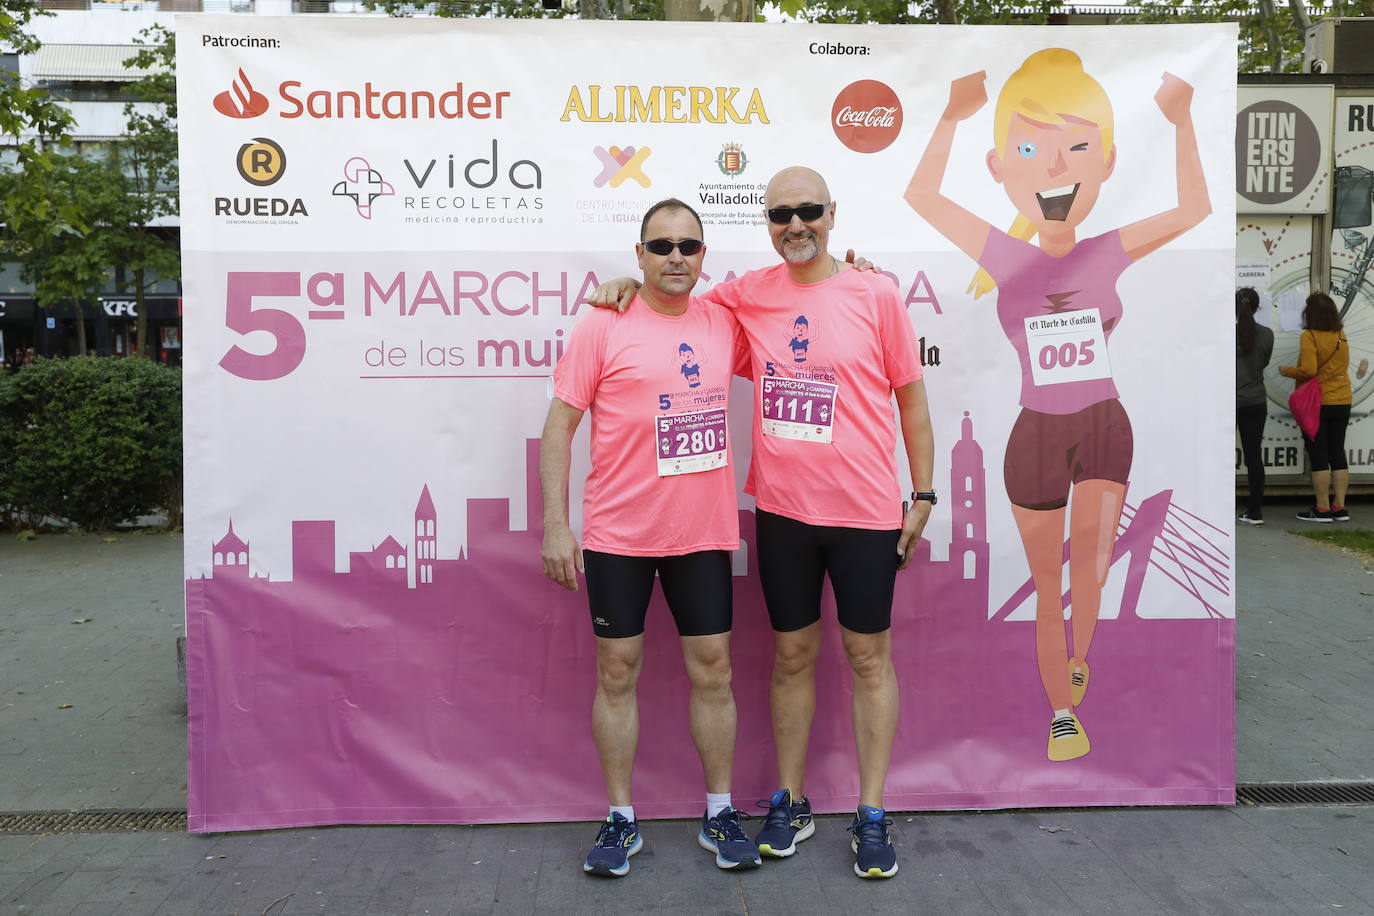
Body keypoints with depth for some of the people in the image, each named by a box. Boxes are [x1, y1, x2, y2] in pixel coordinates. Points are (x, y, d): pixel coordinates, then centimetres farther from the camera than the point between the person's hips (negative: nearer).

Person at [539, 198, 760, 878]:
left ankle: (720, 814, 24)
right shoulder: (602, 326, -4)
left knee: (711, 670, 8)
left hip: (703, 533, 3)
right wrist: (555, 527, -10)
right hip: (618, 535, -3)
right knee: (617, 672, 6)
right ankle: (620, 820, 21)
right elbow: (558, 427, -4)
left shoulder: (723, 325, 7)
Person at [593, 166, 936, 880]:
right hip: (782, 508, 3)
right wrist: (632, 286, -1)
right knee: (792, 653, 13)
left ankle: (872, 817, 20)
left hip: (864, 511, -2)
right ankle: (789, 805, 27)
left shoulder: (875, 294, -3)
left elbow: (910, 397, 1)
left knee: (869, 656, 7)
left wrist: (923, 495, 1)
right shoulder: (747, 296, 4)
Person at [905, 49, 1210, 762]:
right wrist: (952, 115, -3)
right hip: (1036, 436, 0)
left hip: (1105, 428, 1)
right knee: (1049, 588, 7)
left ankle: (1078, 654, 16)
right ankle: (1062, 713, 24)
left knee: (1092, 564, -16)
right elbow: (921, 196, -2)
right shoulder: (1007, 258, -7)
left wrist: (1181, 121, -1)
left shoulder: (1109, 254, -5)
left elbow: (1194, 208, 2)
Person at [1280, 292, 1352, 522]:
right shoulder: (1341, 336, 6)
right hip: (1342, 402, 6)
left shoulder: (1309, 336, -14)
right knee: (1338, 454, 10)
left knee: (1318, 456, -1)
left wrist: (1286, 370, -4)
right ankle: (1339, 506, 12)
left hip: (1316, 403, -6)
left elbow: (1308, 371, -20)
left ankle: (1323, 508, 0)